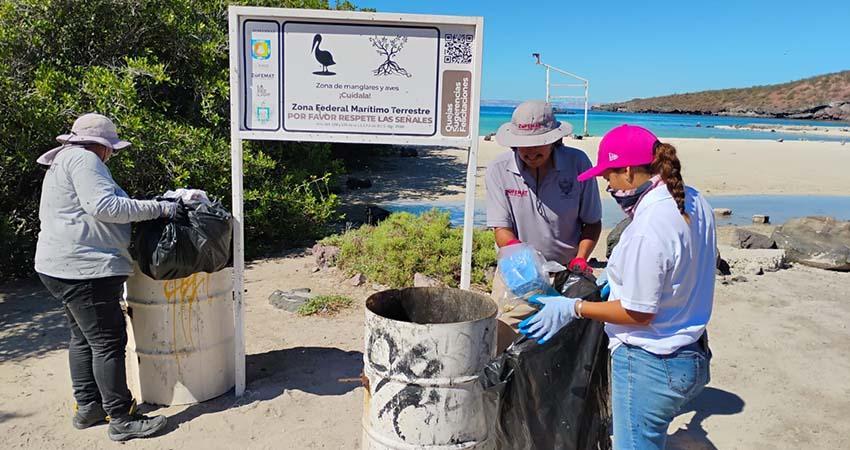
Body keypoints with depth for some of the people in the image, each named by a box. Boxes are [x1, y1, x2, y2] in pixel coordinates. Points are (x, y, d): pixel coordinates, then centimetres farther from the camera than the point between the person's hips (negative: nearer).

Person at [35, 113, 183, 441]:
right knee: (108, 341, -6)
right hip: (84, 268, -11)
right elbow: (104, 206, -23)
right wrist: (157, 208, -20)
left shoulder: (64, 162, 21)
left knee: (83, 338, 18)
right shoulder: (83, 159, -13)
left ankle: (87, 408, 28)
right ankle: (122, 419, 1)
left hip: (62, 267, 11)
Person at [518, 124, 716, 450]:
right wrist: (621, 277, 16)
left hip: (649, 366, -9)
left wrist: (573, 308, -14)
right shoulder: (693, 202, -1)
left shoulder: (648, 230, -29)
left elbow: (639, 313, -21)